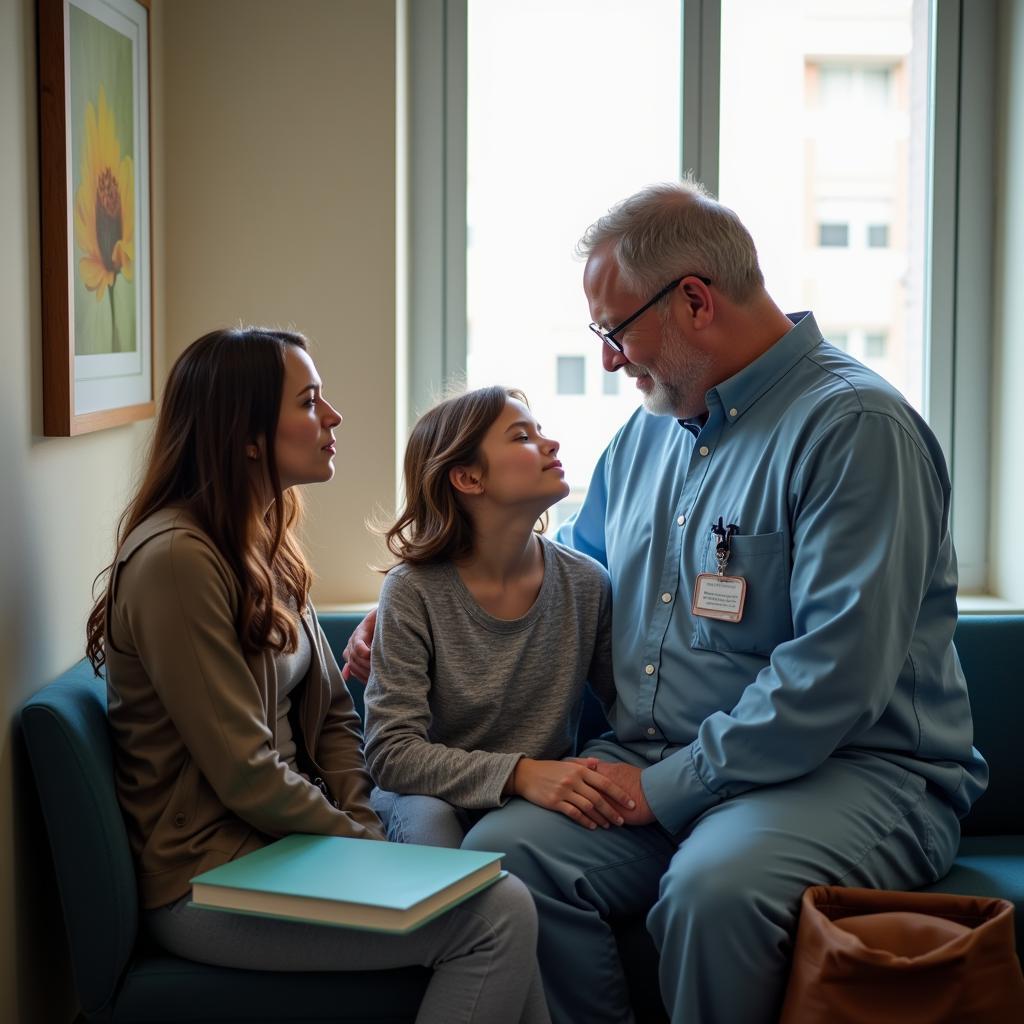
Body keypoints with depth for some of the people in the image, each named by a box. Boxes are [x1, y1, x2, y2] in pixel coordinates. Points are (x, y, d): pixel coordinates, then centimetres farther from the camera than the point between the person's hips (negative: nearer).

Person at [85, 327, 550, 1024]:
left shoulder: (264, 548, 11)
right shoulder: (177, 560, -19)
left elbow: (332, 714, 12)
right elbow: (245, 775, -20)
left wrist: (365, 830, -3)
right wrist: (363, 846, -10)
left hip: (279, 839, 9)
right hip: (210, 881, -8)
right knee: (500, 914, -19)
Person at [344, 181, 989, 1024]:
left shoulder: (856, 428, -13)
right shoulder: (650, 430, 16)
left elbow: (835, 673, -21)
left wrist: (669, 787, -18)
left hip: (851, 768, -7)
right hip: (657, 766, 7)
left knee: (712, 885, -36)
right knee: (503, 851, -18)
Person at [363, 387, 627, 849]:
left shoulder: (586, 584, -4)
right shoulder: (414, 592, -13)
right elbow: (391, 753, -18)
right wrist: (519, 774, -31)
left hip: (547, 805, 2)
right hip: (439, 798, -2)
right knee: (426, 820, -34)